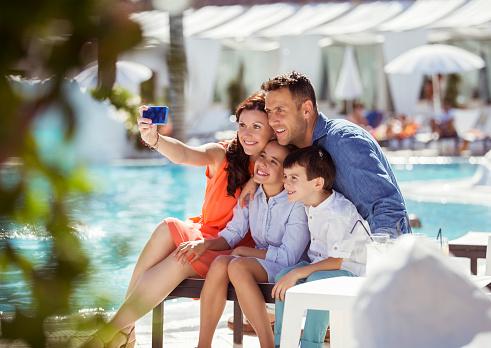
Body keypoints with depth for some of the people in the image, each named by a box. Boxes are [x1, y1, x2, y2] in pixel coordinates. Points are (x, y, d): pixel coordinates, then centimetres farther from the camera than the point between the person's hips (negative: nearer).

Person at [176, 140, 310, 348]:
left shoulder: (297, 204, -17)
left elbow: (288, 256, -18)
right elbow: (231, 234, 4)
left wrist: (242, 251, -10)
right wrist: (205, 243, -17)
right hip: (257, 262, 6)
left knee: (238, 266, -32)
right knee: (220, 262, -25)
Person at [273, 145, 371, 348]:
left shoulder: (338, 214, -26)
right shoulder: (310, 204, 0)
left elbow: (337, 260, -26)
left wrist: (298, 273, -28)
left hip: (353, 270, -8)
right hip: (321, 264, 8)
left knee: (317, 280, -34)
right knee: (284, 275, -12)